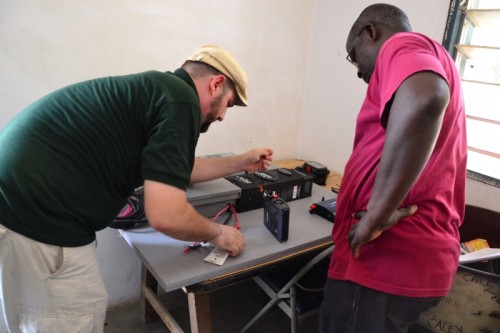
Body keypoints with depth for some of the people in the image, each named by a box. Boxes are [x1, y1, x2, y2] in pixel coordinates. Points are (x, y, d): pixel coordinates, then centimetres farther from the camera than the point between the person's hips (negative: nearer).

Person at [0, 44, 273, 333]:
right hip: (39, 219, -10)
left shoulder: (160, 89, 14)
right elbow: (166, 215, -22)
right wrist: (218, 233, -2)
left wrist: (241, 163, 32)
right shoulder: (181, 100, -16)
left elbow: (173, 169, 26)